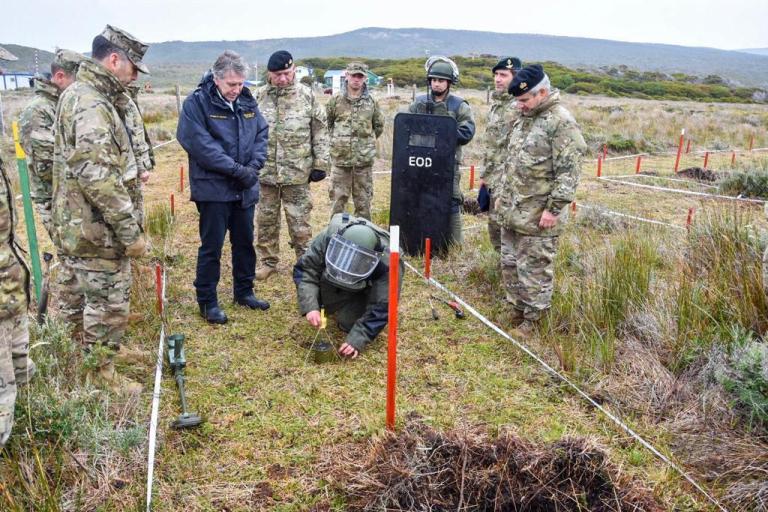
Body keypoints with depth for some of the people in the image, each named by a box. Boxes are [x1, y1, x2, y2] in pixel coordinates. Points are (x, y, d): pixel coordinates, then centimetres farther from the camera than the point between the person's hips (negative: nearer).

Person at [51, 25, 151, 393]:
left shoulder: (75, 94, 13)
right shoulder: (92, 105, -20)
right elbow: (99, 178, -27)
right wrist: (131, 232, -24)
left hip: (73, 225, 10)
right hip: (96, 233, -10)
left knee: (75, 301, 20)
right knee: (107, 307, 3)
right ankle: (101, 377, 18)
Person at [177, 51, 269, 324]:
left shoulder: (247, 101, 8)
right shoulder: (197, 103, -11)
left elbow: (261, 133, 8)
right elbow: (200, 144, -19)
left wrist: (254, 166, -9)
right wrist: (237, 169, -20)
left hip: (245, 189, 6)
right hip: (213, 188, -6)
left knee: (245, 242, 16)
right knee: (211, 247, 2)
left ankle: (244, 291, 33)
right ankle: (207, 301, 16)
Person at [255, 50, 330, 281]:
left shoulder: (307, 95, -1)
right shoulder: (259, 97, 3)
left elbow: (320, 131, 1)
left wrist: (320, 164, -2)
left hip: (297, 172, -2)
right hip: (265, 171, 2)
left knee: (299, 221, 4)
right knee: (266, 220, 12)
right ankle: (268, 262, 27)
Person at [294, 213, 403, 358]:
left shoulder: (386, 263, -41)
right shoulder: (329, 237, -37)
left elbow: (380, 307, -34)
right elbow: (305, 269, -28)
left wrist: (357, 340, -40)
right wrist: (309, 306, -41)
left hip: (365, 291, -3)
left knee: (350, 323, -17)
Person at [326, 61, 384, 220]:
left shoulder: (371, 102, 4)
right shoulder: (336, 100, 1)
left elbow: (379, 125, 16)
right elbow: (325, 123, 10)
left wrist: (368, 141, 12)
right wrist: (336, 141, 10)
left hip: (364, 159, 1)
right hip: (341, 159, -1)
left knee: (363, 201, 9)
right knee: (337, 201, 5)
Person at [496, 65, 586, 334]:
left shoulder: (561, 122, -15)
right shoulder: (524, 118, 13)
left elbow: (569, 171, -19)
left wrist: (554, 208, -20)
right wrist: (503, 195, 21)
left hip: (537, 216, -9)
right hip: (511, 211, 9)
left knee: (535, 267, 2)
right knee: (510, 262, 17)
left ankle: (533, 317, 16)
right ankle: (517, 307, 33)